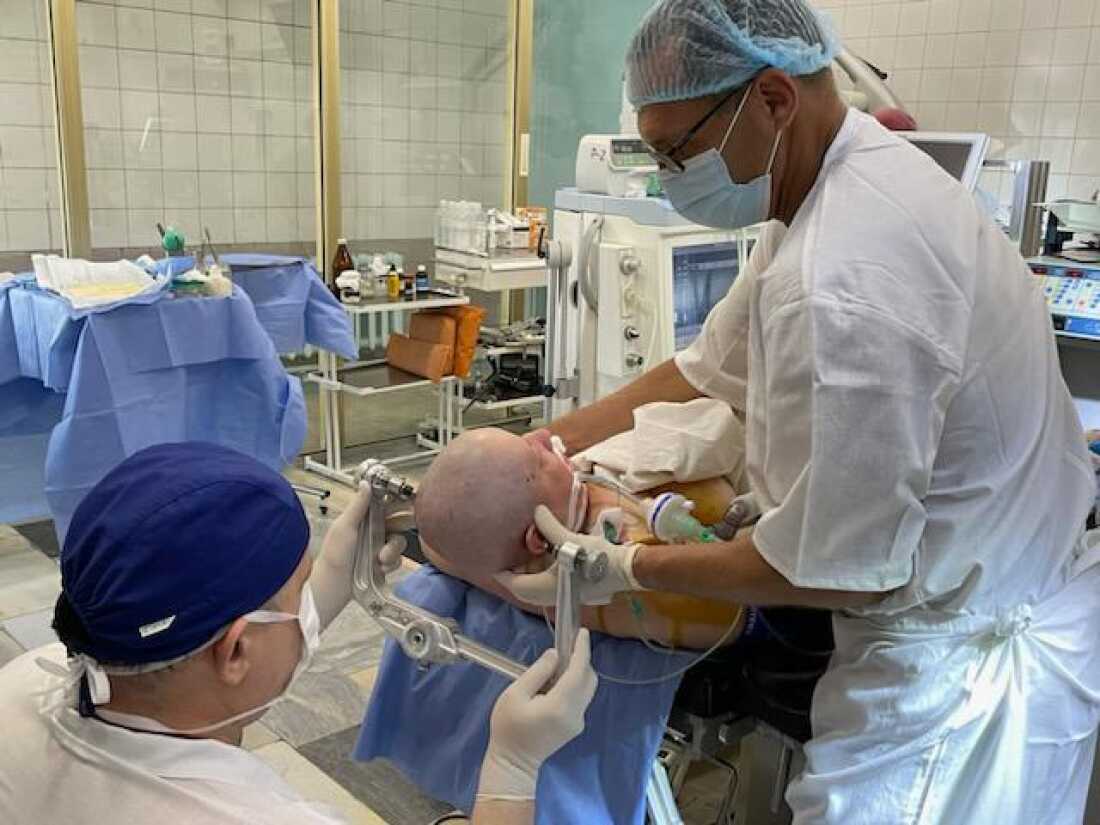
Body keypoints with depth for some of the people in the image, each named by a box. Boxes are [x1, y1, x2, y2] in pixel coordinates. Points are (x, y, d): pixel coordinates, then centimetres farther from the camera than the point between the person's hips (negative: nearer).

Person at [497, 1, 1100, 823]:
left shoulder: (842, 287, -33)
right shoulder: (856, 173, -1)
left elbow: (838, 567, -24)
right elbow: (706, 370, 7)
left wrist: (624, 569, -14)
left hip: (970, 660, -9)